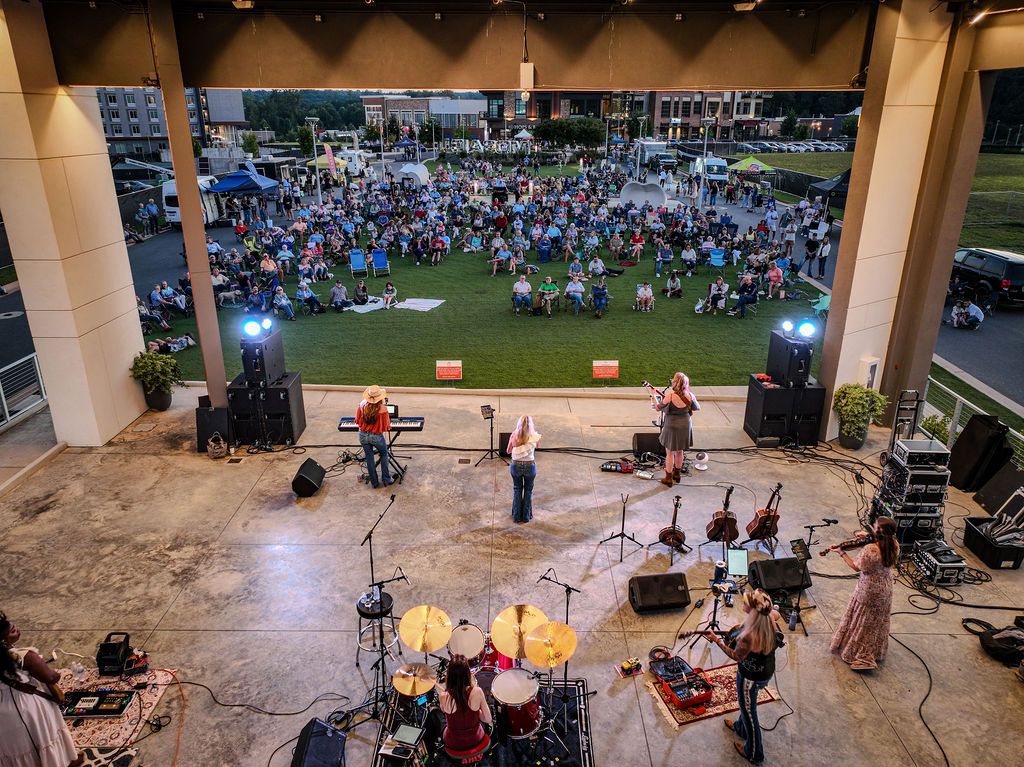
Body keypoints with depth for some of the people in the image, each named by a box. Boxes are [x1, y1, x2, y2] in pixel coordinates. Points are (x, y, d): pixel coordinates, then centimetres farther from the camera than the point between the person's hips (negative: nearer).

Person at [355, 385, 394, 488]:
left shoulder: (362, 405, -11)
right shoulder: (382, 408, -22)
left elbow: (357, 421, 1)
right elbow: (386, 427, -13)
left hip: (363, 436, 3)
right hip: (376, 437, -3)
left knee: (369, 458, 18)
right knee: (384, 454, 23)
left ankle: (374, 482, 28)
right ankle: (386, 479, 24)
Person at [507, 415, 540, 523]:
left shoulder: (514, 435, -10)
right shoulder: (534, 436, -11)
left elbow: (508, 451, 3)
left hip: (516, 465, 1)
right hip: (530, 466, -1)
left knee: (517, 490, 18)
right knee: (528, 491, 17)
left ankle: (516, 516, 22)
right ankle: (526, 516, 22)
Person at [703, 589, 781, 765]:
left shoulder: (748, 636, -41)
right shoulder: (770, 616, -22)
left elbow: (736, 656, -20)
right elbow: (776, 614, 6)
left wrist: (716, 640, -13)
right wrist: (744, 625, 6)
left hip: (751, 677, -7)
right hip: (767, 670, 7)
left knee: (748, 710, 20)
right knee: (747, 703, 33)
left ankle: (753, 753, 42)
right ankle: (741, 729, 61)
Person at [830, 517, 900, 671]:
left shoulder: (869, 550, -33)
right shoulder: (894, 545, -15)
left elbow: (857, 567, -17)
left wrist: (842, 553, -9)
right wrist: (869, 537, 0)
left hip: (868, 590, -6)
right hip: (886, 588, 6)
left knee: (862, 622, 12)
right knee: (878, 621, 24)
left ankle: (859, 655, 22)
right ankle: (877, 652, 42)